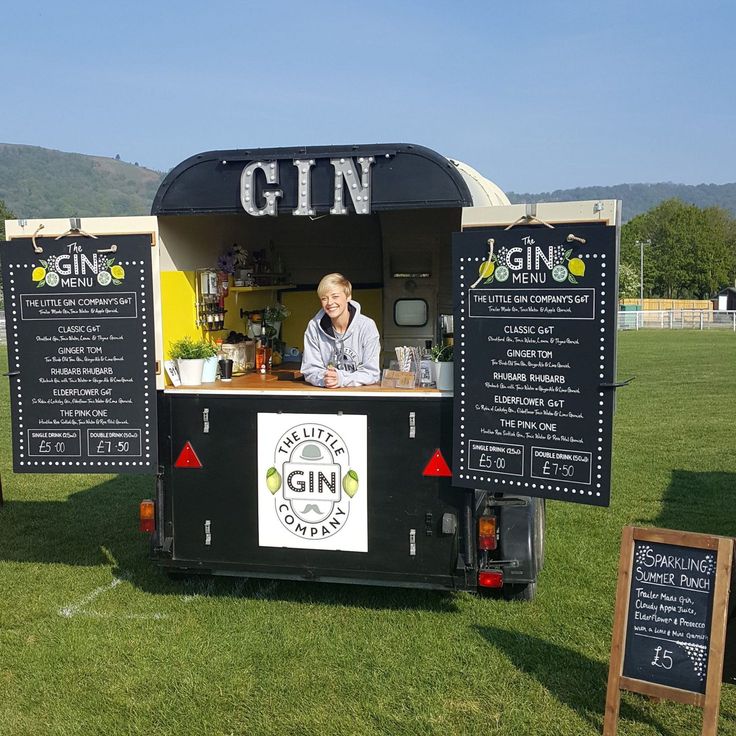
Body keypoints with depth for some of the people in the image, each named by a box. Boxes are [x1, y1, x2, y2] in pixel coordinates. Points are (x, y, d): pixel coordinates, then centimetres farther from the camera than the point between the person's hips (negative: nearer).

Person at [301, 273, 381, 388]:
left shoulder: (367, 326, -6)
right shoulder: (314, 327, -1)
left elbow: (372, 373, -8)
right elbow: (310, 370, 0)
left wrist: (341, 379, -22)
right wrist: (323, 379, -21)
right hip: (324, 392, 1)